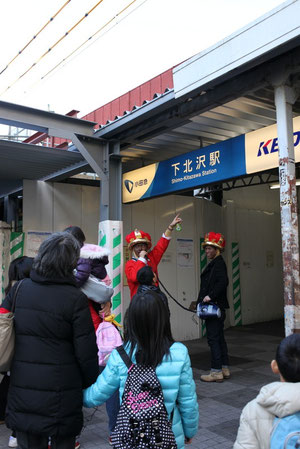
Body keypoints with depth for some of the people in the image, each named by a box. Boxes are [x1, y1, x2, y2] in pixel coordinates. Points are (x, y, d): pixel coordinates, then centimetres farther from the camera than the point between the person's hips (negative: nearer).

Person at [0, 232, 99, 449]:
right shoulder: (75, 298, -16)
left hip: (21, 394, 4)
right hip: (60, 396, -4)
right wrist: (91, 385, 3)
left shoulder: (18, 289, -3)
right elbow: (86, 352, -13)